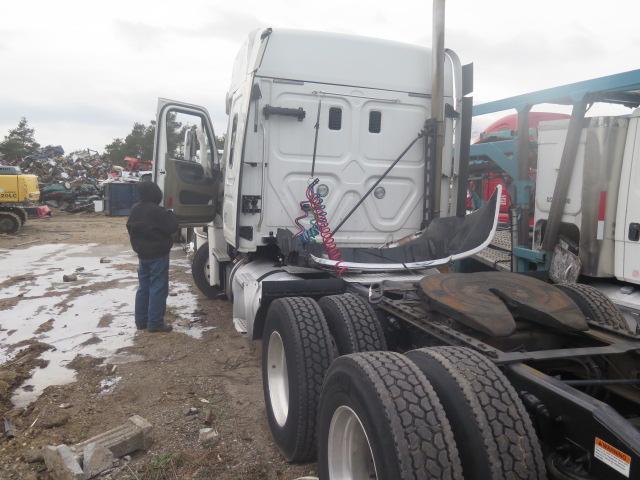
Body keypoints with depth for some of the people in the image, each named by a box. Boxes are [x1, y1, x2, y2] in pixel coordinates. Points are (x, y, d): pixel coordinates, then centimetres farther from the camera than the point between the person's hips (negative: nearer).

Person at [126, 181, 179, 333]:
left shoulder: (135, 210, 7)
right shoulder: (158, 211, -20)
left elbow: (131, 229, 17)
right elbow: (172, 227, -16)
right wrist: (169, 214, 0)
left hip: (142, 254, 8)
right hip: (158, 255, -8)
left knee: (143, 287, 15)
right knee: (158, 288, -2)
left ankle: (141, 320, 20)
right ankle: (155, 323, -1)